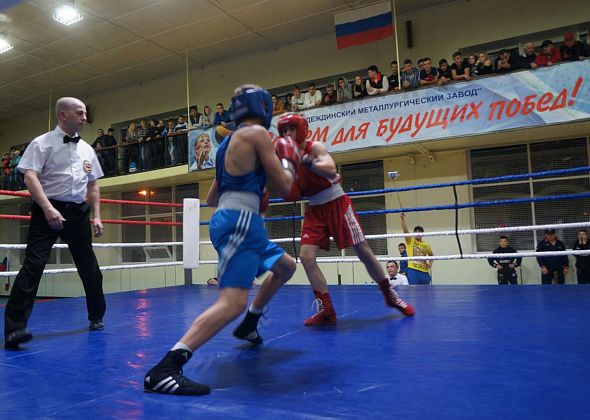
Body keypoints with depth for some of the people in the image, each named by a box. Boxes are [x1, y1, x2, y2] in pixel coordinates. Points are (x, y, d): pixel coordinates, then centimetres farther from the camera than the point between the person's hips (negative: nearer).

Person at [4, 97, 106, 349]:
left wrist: (96, 216, 10)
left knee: (89, 268, 11)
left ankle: (96, 318, 29)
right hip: (48, 210, -5)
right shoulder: (42, 143, -2)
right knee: (33, 265, -14)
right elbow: (30, 177, -14)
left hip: (78, 212, 5)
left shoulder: (86, 149, 13)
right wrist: (48, 208, -27)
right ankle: (14, 328, -10)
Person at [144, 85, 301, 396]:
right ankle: (164, 369, -26)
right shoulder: (257, 133, -7)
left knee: (286, 267, 26)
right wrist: (289, 163, 13)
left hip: (237, 222, 10)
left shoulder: (229, 141, 20)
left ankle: (248, 326, 38)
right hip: (238, 222, -10)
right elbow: (284, 188, -8)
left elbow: (211, 199, 23)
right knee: (233, 302, -21)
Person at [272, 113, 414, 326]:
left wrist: (304, 160, -39)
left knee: (364, 252, 0)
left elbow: (331, 170, -30)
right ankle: (326, 311, 0)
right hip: (315, 210, 5)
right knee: (306, 257, -10)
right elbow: (293, 195, 7)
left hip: (337, 204, -5)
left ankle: (390, 295, 21)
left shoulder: (315, 147, -11)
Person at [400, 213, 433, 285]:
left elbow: (431, 255, 28)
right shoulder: (410, 241, 2)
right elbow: (405, 230, -14)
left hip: (424, 271, 4)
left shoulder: (426, 245, 12)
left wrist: (430, 264, 9)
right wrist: (402, 219, -27)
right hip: (413, 270, -4)